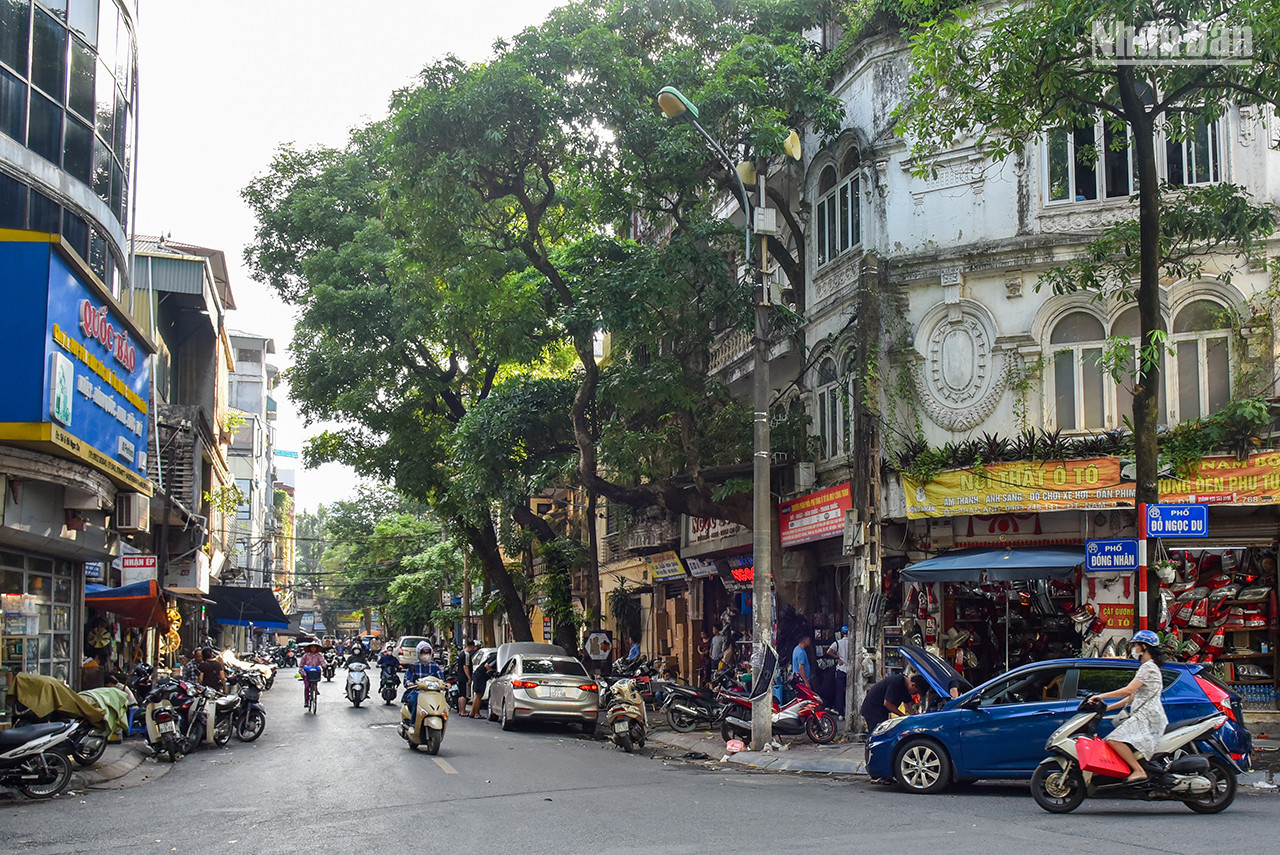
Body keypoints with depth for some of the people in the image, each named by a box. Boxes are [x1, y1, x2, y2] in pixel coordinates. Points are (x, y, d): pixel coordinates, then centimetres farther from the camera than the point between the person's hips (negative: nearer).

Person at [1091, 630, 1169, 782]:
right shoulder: (1147, 667, 25)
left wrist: (1102, 696, -13)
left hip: (1147, 717, -11)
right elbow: (1133, 697, 24)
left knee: (1114, 740, -23)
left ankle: (1139, 771, -27)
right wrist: (1107, 708, 19)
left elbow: (1128, 690, -18)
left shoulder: (1148, 667, -8)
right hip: (1145, 717, 11)